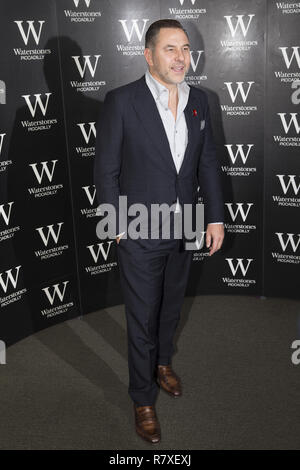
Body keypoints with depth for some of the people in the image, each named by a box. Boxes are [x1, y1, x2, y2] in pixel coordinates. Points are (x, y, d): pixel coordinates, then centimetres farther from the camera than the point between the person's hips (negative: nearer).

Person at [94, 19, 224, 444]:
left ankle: (162, 363, 50)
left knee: (171, 306, 23)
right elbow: (106, 169, -9)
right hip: (140, 234, -5)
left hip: (184, 230, 5)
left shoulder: (198, 100, 2)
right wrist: (116, 225, -9)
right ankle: (143, 399, 28)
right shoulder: (121, 101, -14)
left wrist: (215, 217, 2)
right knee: (143, 318, 8)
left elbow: (208, 162, 6)